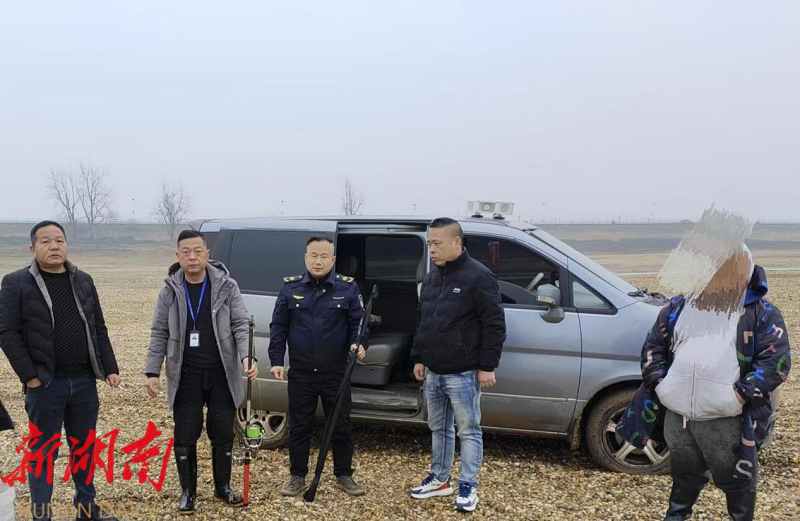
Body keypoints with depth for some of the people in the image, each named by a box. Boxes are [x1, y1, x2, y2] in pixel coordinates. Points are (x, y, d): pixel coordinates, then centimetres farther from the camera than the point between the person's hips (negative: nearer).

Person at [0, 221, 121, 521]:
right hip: (45, 384, -4)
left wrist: (110, 368, 5)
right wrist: (29, 375, -14)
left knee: (84, 448, 15)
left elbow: (99, 328, 12)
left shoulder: (83, 281, 8)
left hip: (84, 381, 4)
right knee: (43, 452, 4)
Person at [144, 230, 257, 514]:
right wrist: (152, 372, -1)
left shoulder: (226, 286, -4)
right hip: (186, 376, 1)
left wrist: (247, 356, -22)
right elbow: (159, 334, 4)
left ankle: (223, 487, 28)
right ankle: (188, 491, 24)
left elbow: (241, 325, -5)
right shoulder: (170, 291, 0)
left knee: (223, 434, 9)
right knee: (185, 437, 7)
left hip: (221, 374, 0)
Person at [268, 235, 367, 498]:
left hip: (336, 373, 0)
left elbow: (358, 323, 1)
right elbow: (278, 327, 5)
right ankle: (297, 477, 21)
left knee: (341, 426, 8)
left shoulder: (348, 288, -1)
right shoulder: (290, 288, 2)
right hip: (300, 373, 1)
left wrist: (360, 344, -19)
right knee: (299, 427, 9)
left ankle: (344, 475, 22)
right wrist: (276, 361, -2)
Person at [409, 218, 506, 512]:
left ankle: (468, 487, 13)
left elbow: (494, 326, -15)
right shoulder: (431, 279, 11)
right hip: (433, 373, 8)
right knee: (439, 428, 17)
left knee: (468, 431, 3)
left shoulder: (478, 277, -14)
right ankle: (439, 480, 29)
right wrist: (419, 358, 16)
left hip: (463, 374, -8)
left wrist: (487, 366, -16)